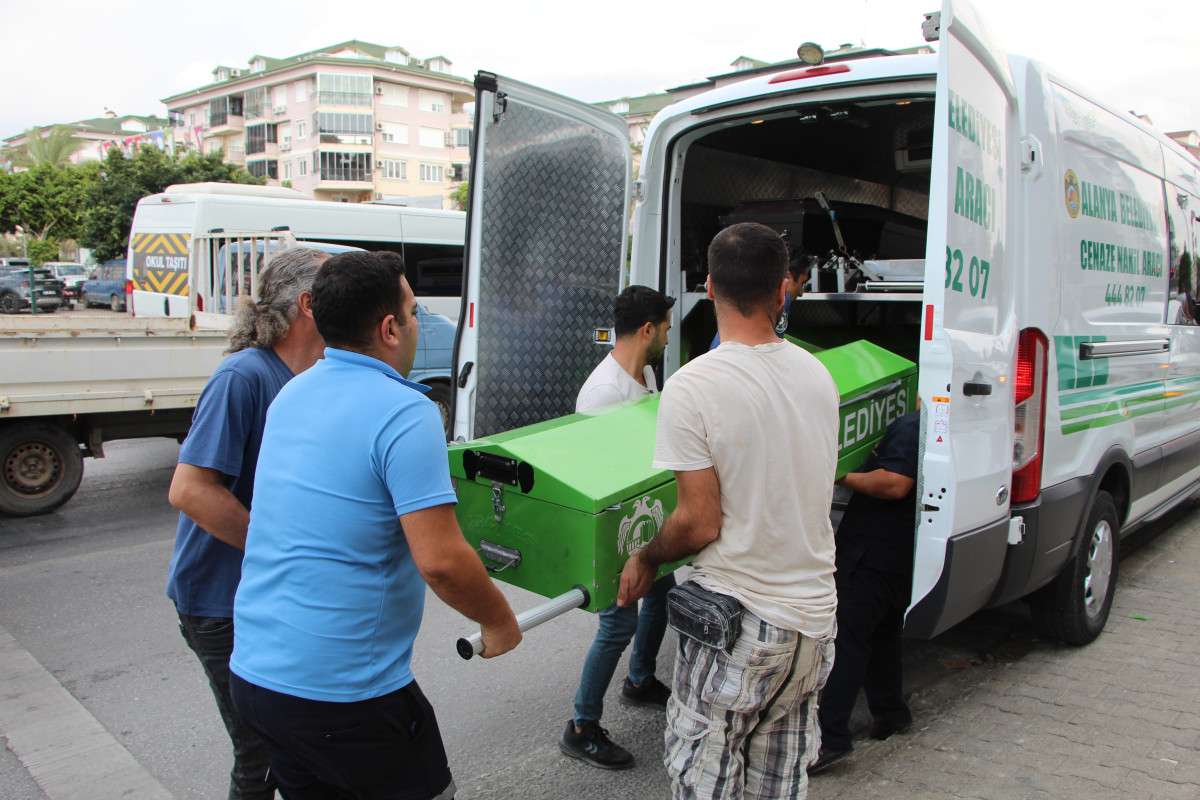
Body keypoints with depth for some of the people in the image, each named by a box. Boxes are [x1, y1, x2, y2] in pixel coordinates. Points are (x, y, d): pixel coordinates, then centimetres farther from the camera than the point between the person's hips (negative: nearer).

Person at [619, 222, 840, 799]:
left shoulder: (692, 387, -18)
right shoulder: (818, 375, 2)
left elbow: (700, 523, -19)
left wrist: (645, 559, 0)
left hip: (736, 620, -6)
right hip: (815, 616, 7)